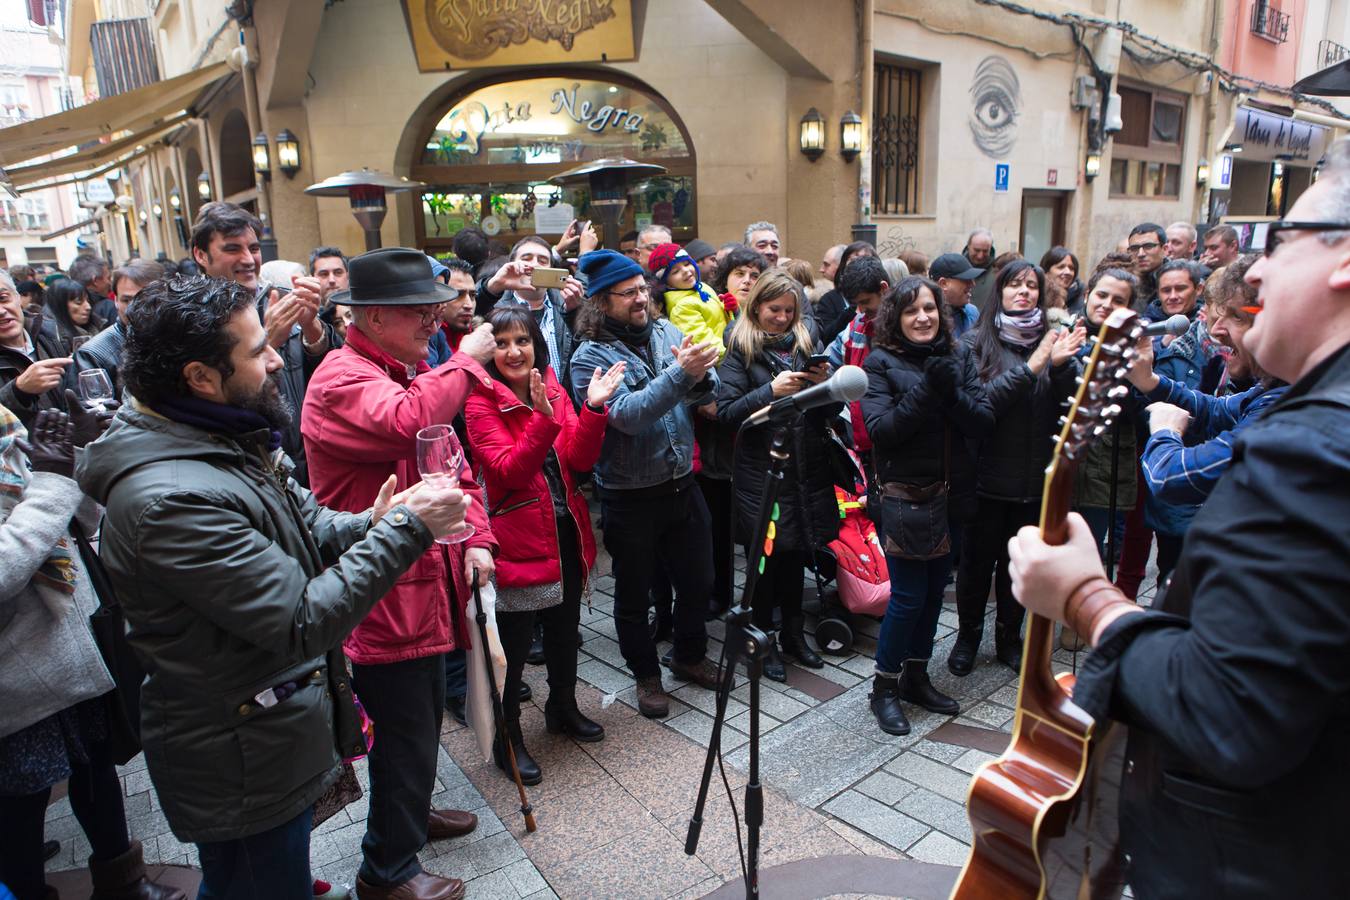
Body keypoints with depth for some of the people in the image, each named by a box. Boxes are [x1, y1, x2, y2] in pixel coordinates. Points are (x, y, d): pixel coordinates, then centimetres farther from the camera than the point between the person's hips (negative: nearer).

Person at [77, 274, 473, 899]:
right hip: (242, 764, -9)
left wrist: (368, 524, -15)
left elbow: (300, 530, 6)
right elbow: (303, 624, -30)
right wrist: (403, 531, -24)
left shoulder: (230, 444, 0)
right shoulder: (170, 500, -30)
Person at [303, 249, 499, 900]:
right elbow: (407, 424, -40)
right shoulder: (342, 377, -18)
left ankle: (409, 813, 49)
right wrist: (466, 362, -24)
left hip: (424, 583, 10)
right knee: (406, 732, 3)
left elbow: (450, 462, 15)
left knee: (420, 718, 25)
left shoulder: (412, 373, 13)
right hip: (383, 595, -9)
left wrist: (475, 536, 1)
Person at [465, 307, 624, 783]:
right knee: (514, 643, 6)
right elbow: (510, 471, -23)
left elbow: (580, 460, -4)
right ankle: (507, 737, 26)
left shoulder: (553, 390, 3)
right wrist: (544, 420, -35)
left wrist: (593, 408, -19)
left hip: (565, 532, 6)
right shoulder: (481, 402, -12)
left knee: (565, 628, 22)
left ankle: (563, 708, 45)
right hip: (518, 537, -6)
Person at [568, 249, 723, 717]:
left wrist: (701, 375, -27)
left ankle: (690, 655, 44)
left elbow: (708, 391, -3)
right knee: (634, 595, 13)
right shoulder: (590, 357, -13)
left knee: (697, 580, 19)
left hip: (682, 483, 5)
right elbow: (627, 415, -27)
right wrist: (680, 373, -36)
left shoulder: (667, 331, 2)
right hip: (630, 497, -4)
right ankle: (646, 674, 36)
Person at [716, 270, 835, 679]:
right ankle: (764, 638, 24)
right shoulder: (740, 350, -3)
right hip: (759, 472, -4)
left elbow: (833, 409, 9)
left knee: (796, 553, 16)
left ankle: (792, 632, 33)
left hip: (805, 469, 4)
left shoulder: (807, 344, 10)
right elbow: (726, 413, -12)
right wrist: (771, 391, -22)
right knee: (764, 557, 7)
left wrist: (823, 382, -11)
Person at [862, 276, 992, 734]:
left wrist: (951, 390, -20)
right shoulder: (881, 362, -7)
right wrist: (926, 388, -24)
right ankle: (884, 686, 17)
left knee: (935, 589, 14)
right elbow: (880, 429, -18)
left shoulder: (959, 355, 5)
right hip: (905, 495, -5)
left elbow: (983, 422, -3)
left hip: (953, 493, 5)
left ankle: (916, 676, 32)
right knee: (908, 594, -1)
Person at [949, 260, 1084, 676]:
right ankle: (968, 635, 29)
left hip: (1034, 477, 3)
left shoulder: (1049, 339, 3)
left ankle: (1009, 636, 34)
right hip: (987, 475, -3)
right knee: (977, 561, 10)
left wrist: (1061, 364, -20)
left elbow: (1068, 404, -3)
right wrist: (1030, 367, -24)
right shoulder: (978, 341, -5)